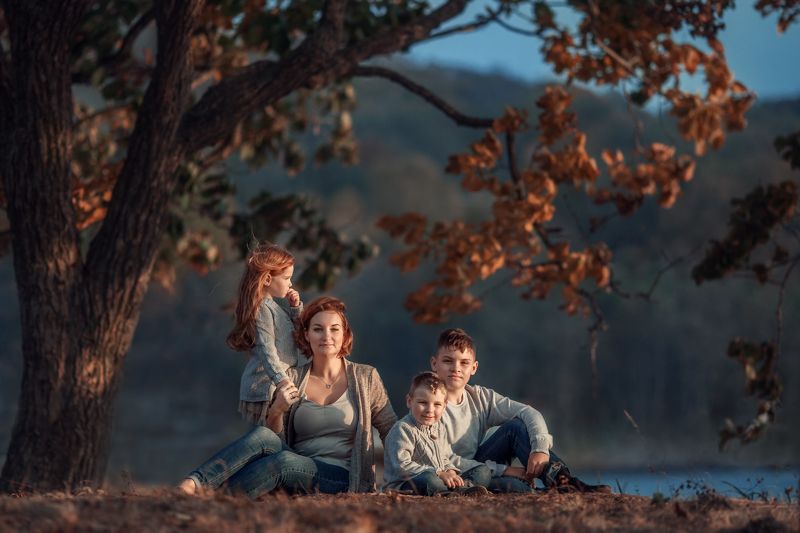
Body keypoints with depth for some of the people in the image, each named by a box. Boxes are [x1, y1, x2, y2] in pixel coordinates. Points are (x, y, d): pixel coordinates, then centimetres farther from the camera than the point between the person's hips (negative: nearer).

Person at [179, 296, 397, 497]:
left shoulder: (366, 378, 8)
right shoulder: (292, 380, 11)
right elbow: (274, 440, 12)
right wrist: (276, 412, -8)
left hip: (343, 478, -2)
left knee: (285, 461, -36)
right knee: (262, 435, -31)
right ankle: (194, 483, -44)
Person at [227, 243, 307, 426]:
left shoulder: (276, 303, 14)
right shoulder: (262, 308, -14)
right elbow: (266, 349, -23)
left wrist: (296, 309, 5)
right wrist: (281, 380, -34)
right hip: (266, 389, -9)